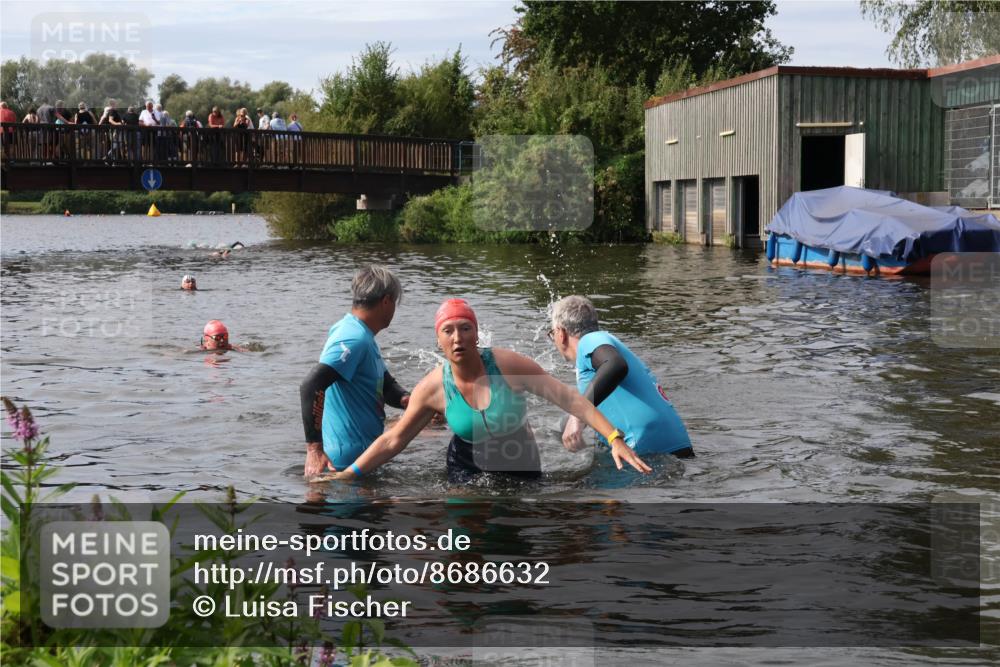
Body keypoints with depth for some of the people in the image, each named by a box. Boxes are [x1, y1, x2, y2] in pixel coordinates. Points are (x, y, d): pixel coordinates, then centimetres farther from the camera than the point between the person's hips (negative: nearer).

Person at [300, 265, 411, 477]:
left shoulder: (362, 337, 14)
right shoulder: (354, 340, -19)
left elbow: (386, 386, 22)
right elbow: (311, 387, -30)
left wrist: (408, 400, -2)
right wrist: (314, 449, -31)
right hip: (350, 458, -10)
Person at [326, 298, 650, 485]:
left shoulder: (507, 364, -22)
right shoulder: (433, 387, -17)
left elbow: (569, 399, -20)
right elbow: (393, 439, -7)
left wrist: (615, 439, -27)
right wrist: (347, 475, -13)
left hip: (522, 466, 0)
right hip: (467, 469, 0)